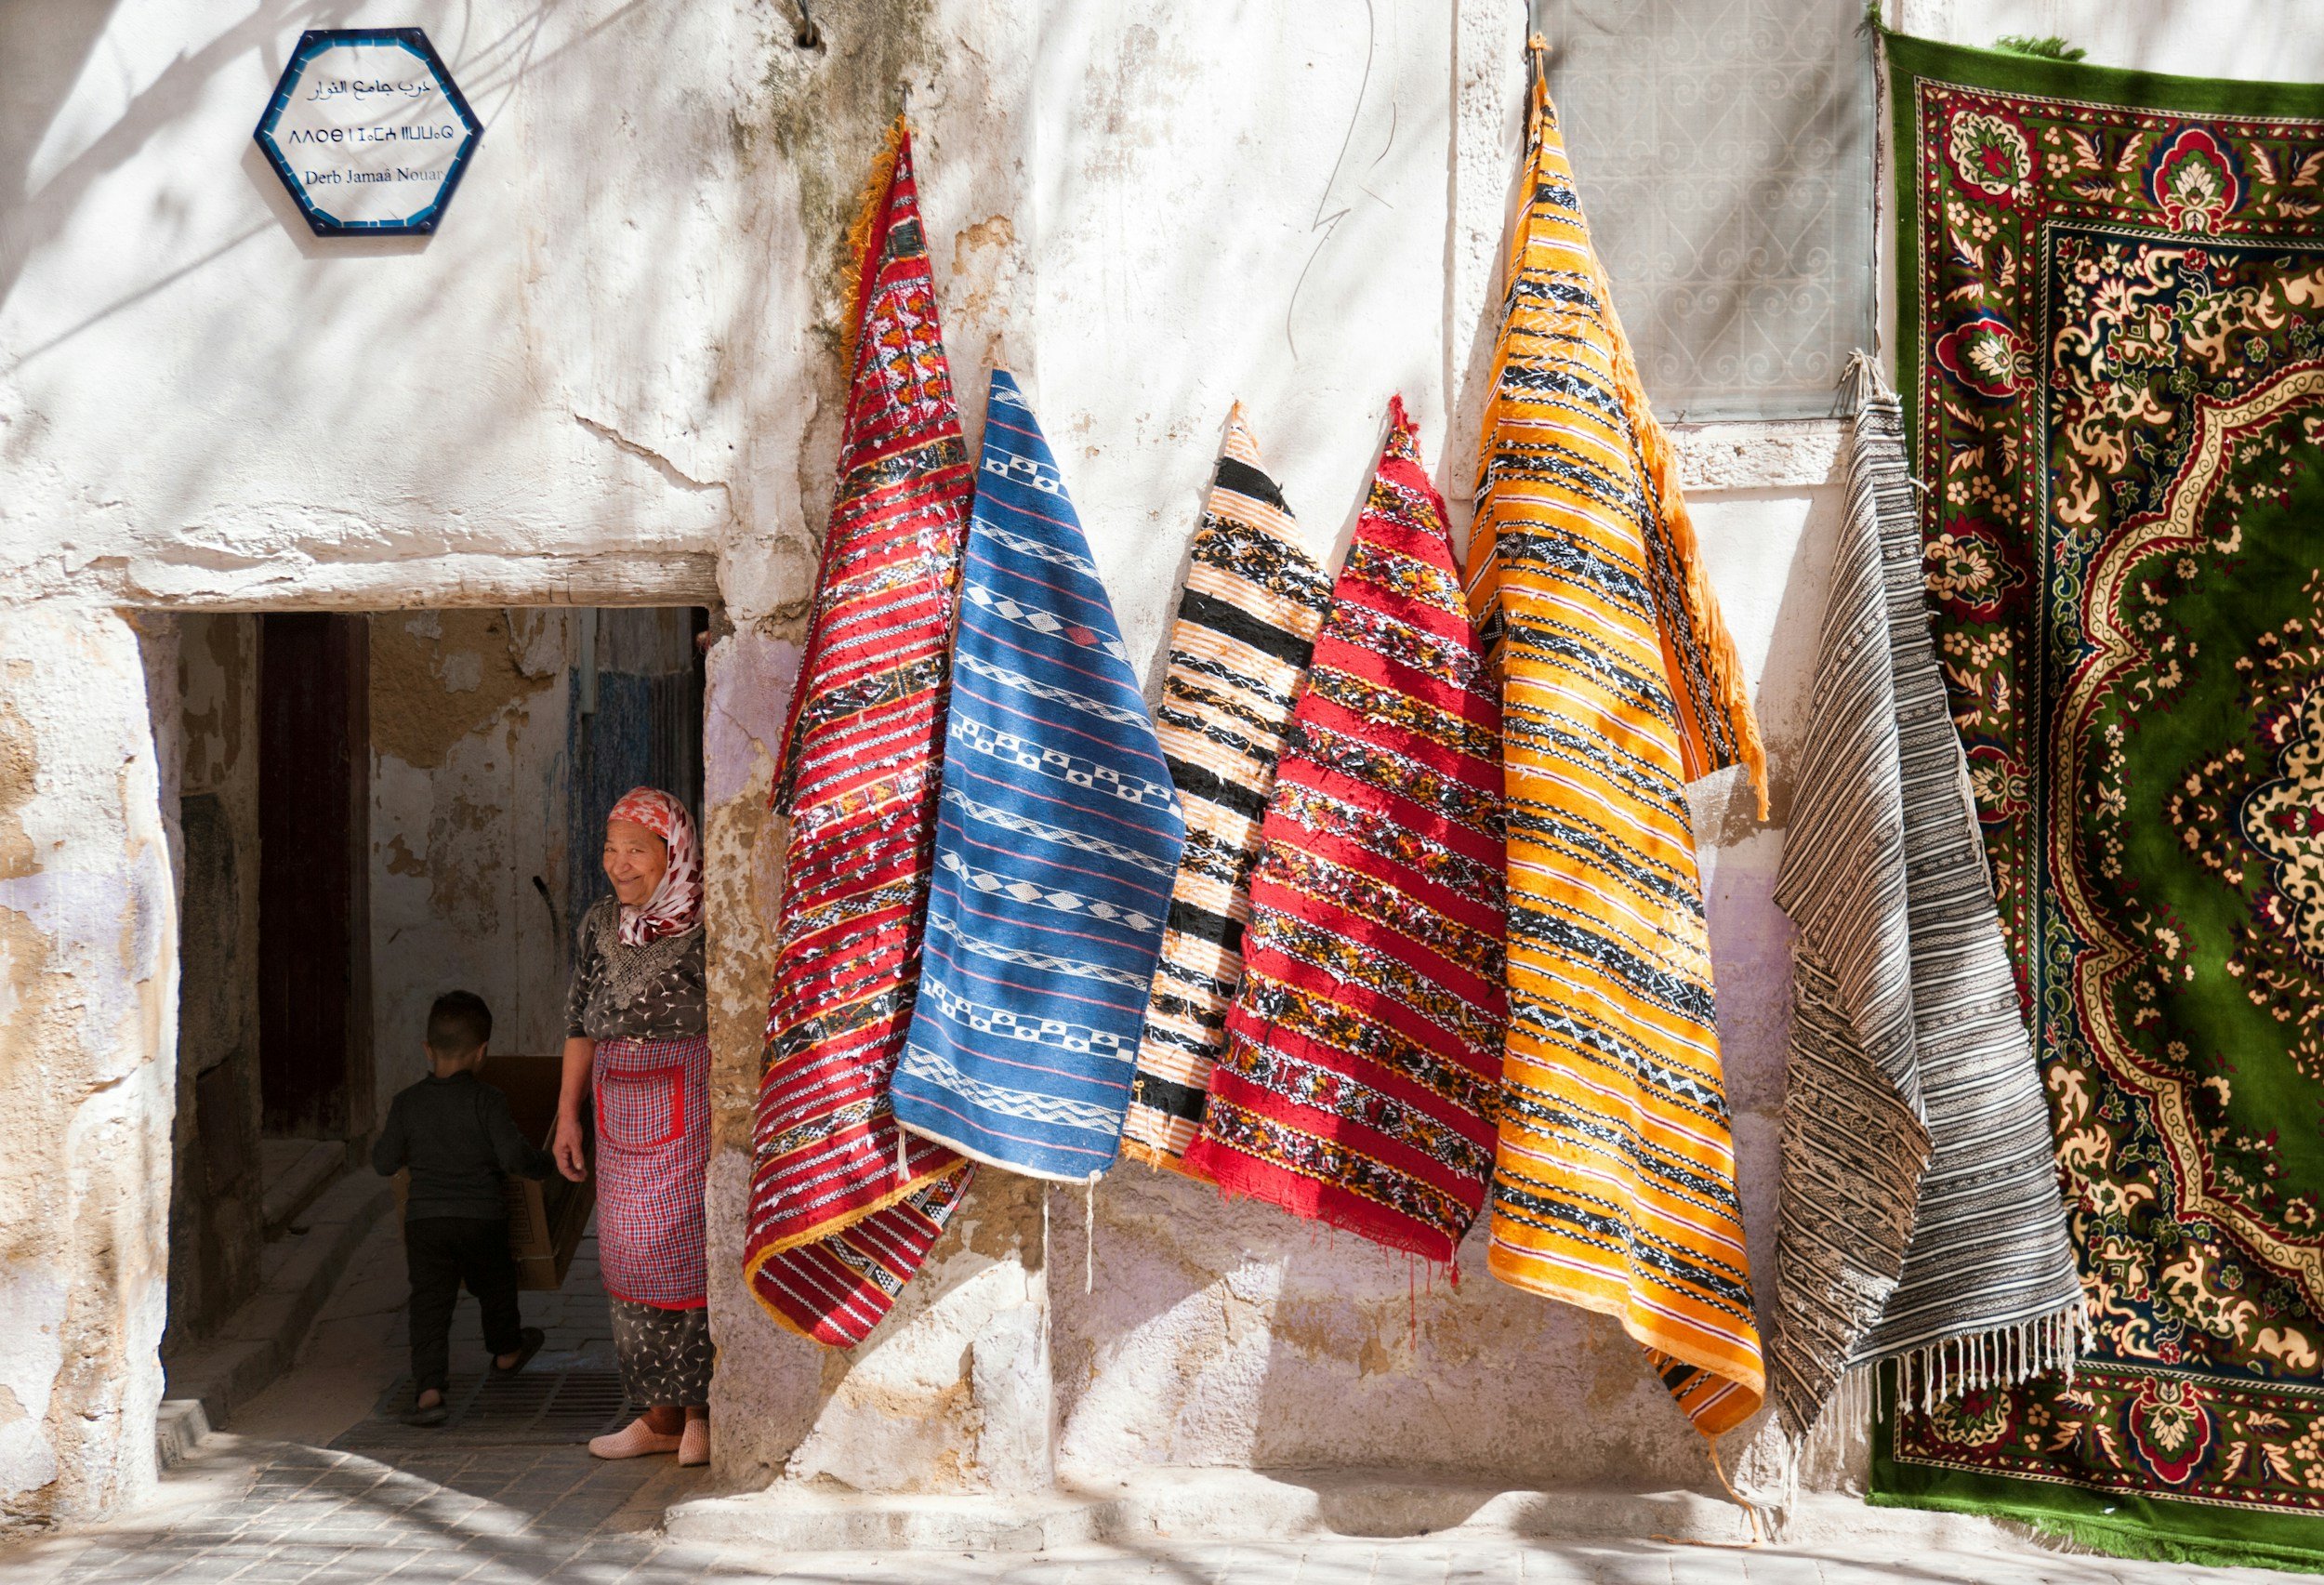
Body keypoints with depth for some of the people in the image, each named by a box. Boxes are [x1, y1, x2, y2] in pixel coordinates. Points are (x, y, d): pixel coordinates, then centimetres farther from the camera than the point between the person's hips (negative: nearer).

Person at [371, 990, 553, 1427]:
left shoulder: (407, 1103, 1)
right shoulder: (487, 1101, -9)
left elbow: (384, 1163, 5)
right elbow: (514, 1156, -15)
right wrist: (547, 1165, 3)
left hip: (424, 1219, 1)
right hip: (481, 1218, -1)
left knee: (429, 1303, -1)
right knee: (495, 1285, 24)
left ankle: (429, 1389, -16)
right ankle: (506, 1352, 46)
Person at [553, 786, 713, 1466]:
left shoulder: (704, 922, -9)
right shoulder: (600, 923, 11)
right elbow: (581, 1020, 16)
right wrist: (568, 1111, 13)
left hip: (689, 1098, -6)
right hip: (619, 1108, 6)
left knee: (685, 1245, -6)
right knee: (627, 1255, 7)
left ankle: (704, 1411, 6)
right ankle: (660, 1415, 16)